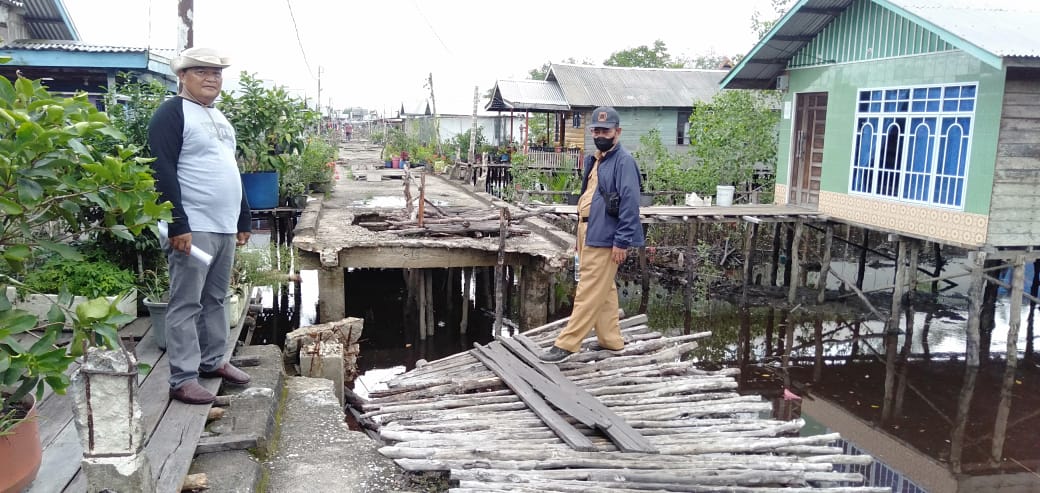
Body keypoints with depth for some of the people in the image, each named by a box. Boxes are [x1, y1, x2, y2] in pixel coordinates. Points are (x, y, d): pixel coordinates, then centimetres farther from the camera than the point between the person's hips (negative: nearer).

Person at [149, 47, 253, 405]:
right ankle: (182, 379, 1)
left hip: (225, 228, 8)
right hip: (193, 228, -8)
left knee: (216, 299, 15)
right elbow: (163, 173, -15)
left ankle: (212, 361, 27)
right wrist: (178, 225, -22)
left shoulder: (219, 117, 19)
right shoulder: (172, 113, -7)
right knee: (186, 304, -4)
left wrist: (243, 219, 21)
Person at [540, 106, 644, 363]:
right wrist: (579, 235, 21)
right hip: (589, 235, 9)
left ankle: (566, 344, -3)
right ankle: (611, 340, 25)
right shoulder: (594, 160, 16)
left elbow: (630, 204, -18)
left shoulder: (623, 161, -12)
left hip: (604, 239, -9)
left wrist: (622, 241, -21)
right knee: (604, 291, 16)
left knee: (588, 293, -5)